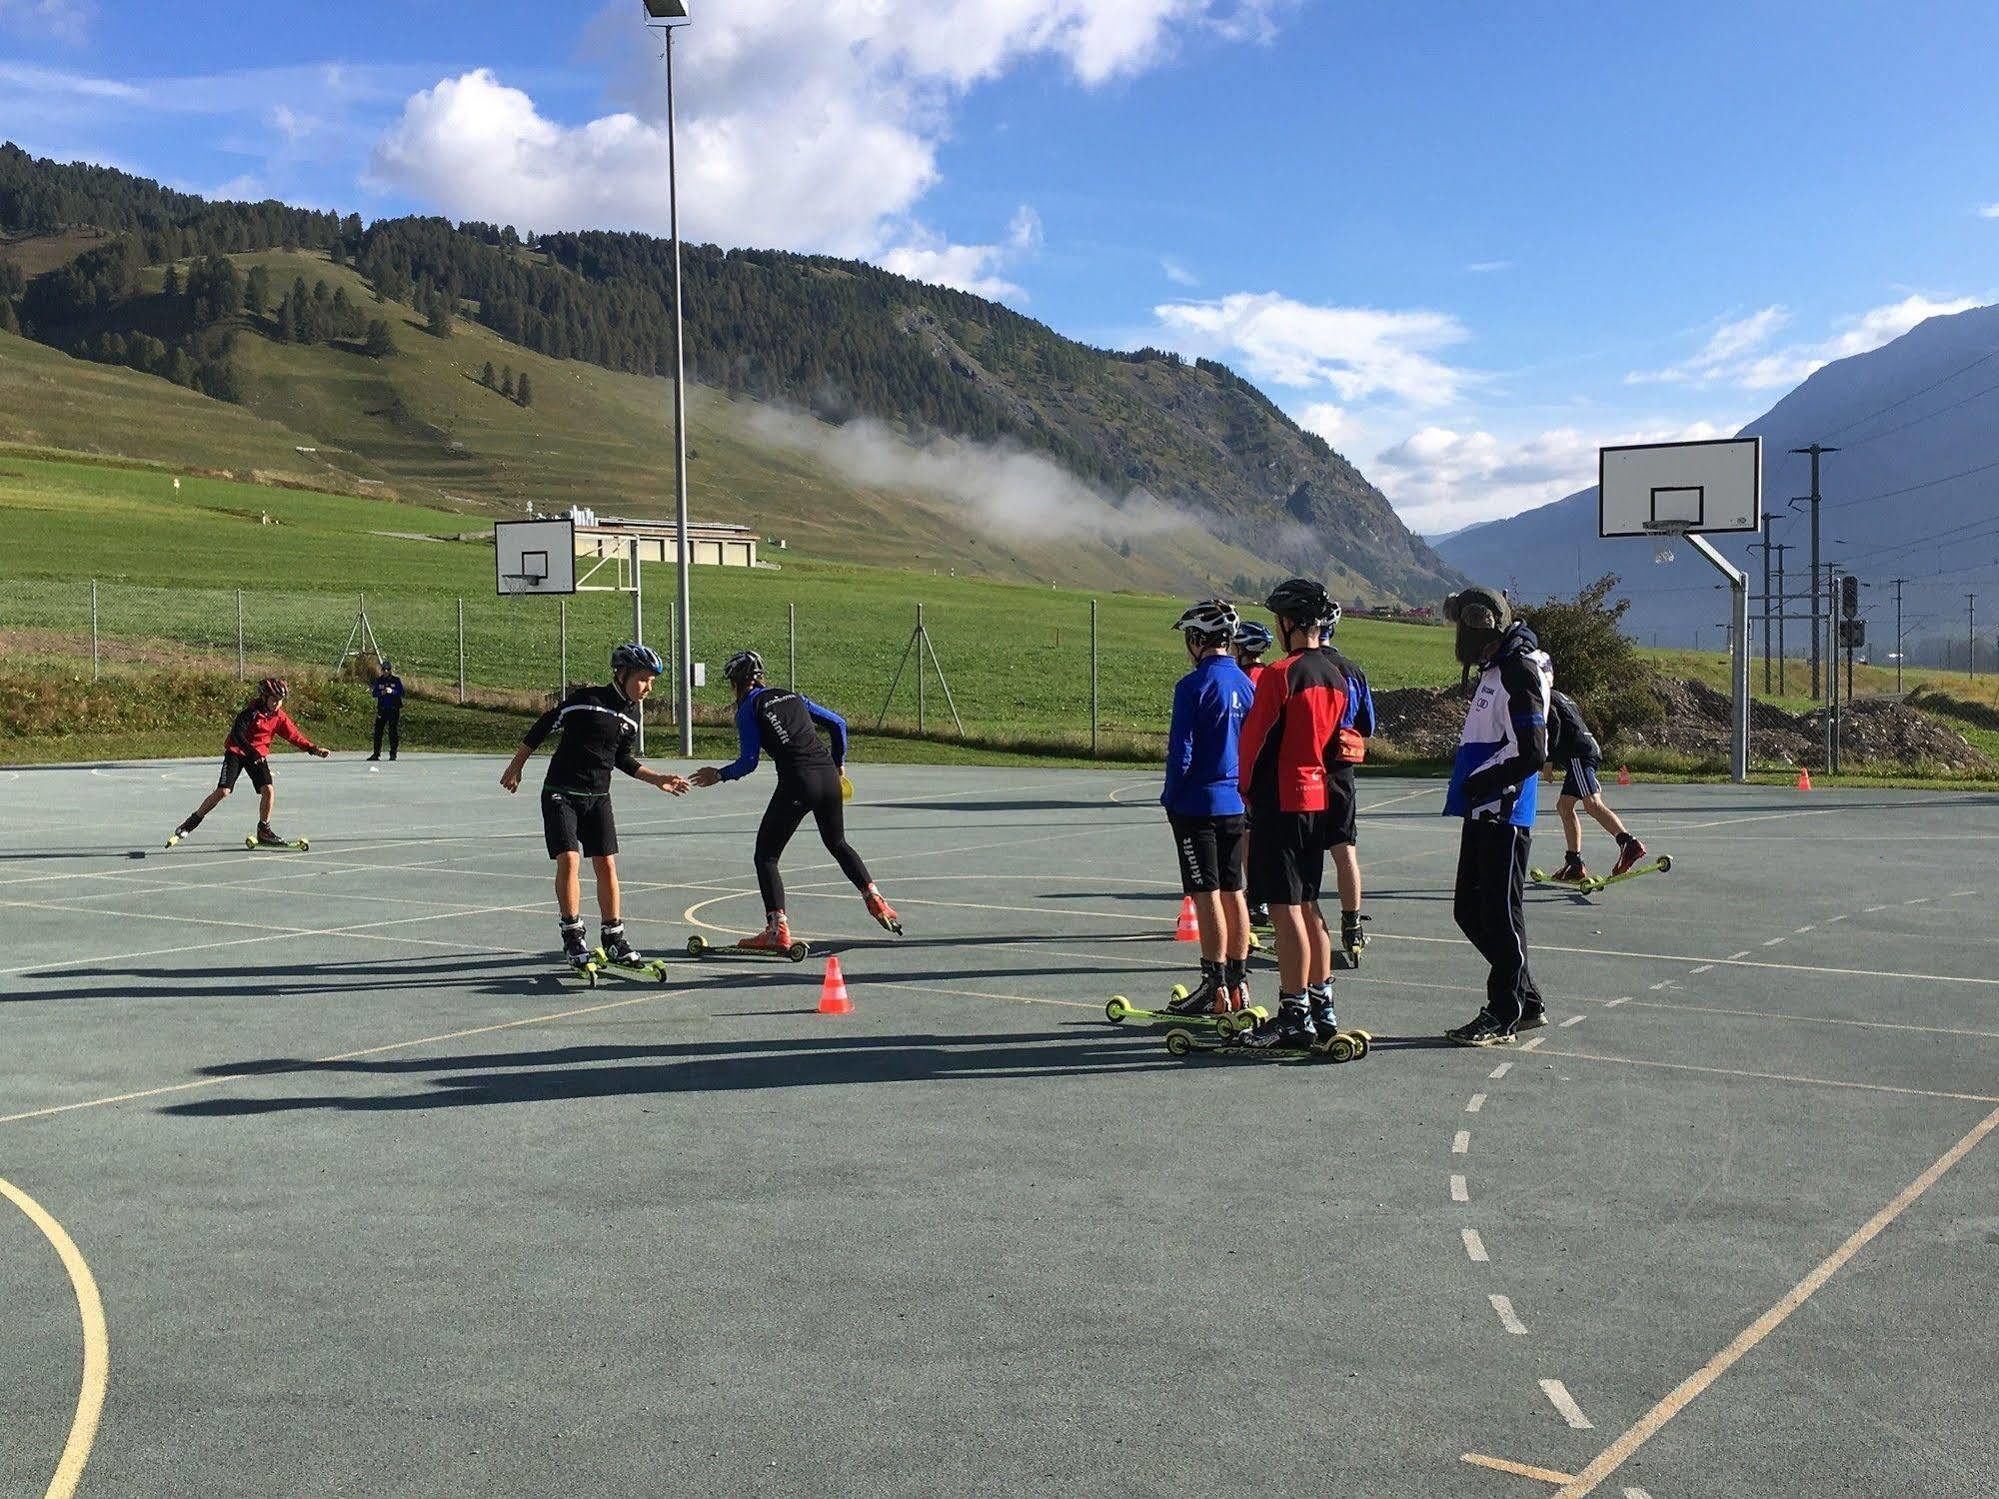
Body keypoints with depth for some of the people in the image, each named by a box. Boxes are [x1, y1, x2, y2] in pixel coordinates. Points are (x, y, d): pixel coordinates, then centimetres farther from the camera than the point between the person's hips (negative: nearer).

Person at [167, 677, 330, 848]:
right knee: (223, 790, -13)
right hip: (236, 751, -4)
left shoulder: (279, 717, -1)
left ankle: (264, 832, 3)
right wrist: (252, 752, -32)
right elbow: (237, 734, -23)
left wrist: (313, 749, -11)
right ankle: (193, 821, 6)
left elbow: (294, 736, 0)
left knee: (268, 790, -12)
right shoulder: (252, 710, -17)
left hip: (259, 755, 4)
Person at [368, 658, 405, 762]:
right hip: (382, 709, 3)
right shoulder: (379, 680, 9)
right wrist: (381, 693, -14)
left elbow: (401, 692, -6)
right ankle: (376, 754, 5)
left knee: (393, 731, -2)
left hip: (394, 709, -3)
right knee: (378, 731, 1)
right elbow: (374, 693, 5)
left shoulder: (396, 680, 2)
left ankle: (393, 753, 3)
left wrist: (392, 691, -21)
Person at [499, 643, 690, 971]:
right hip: (561, 793, -5)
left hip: (598, 797, 5)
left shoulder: (632, 716, 5)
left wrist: (658, 780, 11)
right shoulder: (587, 699, -14)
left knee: (606, 864, 2)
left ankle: (614, 937, 11)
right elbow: (543, 726, -5)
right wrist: (516, 766, 0)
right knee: (569, 860, -14)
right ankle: (572, 935, -2)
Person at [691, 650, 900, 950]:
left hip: (796, 782, -6)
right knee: (837, 844, 28)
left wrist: (720, 775, 14)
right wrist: (838, 763, 32)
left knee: (766, 856, 5)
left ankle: (778, 930, -4)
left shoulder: (748, 709, 3)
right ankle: (874, 899, 17)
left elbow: (749, 762, -3)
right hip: (828, 776, 6)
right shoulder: (793, 696, 19)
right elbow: (837, 723, 21)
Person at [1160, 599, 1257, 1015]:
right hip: (1235, 804, 7)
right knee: (1232, 891, 12)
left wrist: (1170, 800, -4)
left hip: (1198, 804, -7)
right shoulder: (1246, 683, 7)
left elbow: (1180, 752, -14)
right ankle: (1238, 983, 18)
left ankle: (1214, 988, 0)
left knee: (1207, 894, -3)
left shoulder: (1194, 685, -14)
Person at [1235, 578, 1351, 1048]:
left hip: (1279, 800, -8)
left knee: (1285, 909, -5)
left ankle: (1294, 1015, -2)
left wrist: (1248, 787, 4)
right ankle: (1321, 1005, 21)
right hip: (1319, 798, 8)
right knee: (1308, 906, 16)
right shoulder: (1336, 678, 9)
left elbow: (1254, 738, -11)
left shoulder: (1279, 674, -15)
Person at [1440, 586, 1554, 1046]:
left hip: (1503, 814, -10)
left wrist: (1478, 784, -14)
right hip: (1483, 812, 11)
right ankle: (1527, 1002, 24)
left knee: (1500, 914, -2)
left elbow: (1531, 753, -22)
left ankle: (1503, 1016, 8)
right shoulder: (1497, 668, 17)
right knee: (1470, 910, 14)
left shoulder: (1518, 672, -16)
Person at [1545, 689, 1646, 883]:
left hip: (1578, 754, -10)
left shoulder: (1545, 700, 3)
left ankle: (1629, 844, -40)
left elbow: (1554, 724, -13)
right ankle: (1575, 865, 7)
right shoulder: (1560, 697, 31)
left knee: (1592, 804, -23)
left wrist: (1548, 760, -14)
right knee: (1563, 806, 10)